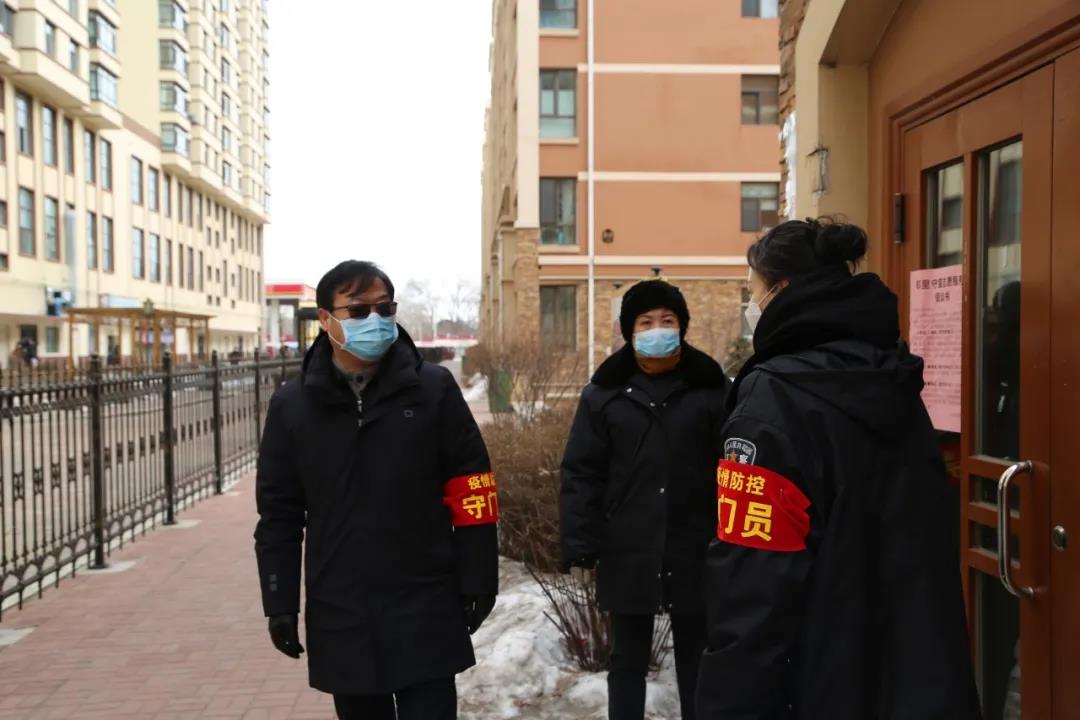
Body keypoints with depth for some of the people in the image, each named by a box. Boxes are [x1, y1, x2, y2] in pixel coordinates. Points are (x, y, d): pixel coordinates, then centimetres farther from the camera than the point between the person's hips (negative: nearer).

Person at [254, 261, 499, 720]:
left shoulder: (433, 390, -4)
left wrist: (477, 583, -5)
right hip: (340, 615, 2)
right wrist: (280, 604, 2)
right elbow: (278, 514, 4)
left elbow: (470, 492, -3)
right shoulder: (292, 405, 0)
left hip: (425, 611, -2)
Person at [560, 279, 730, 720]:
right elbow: (581, 475, -1)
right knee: (628, 659, 14)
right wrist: (579, 547, -6)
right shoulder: (605, 393, 1)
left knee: (695, 657, 15)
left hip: (695, 554, 0)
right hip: (628, 555, 1)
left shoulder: (711, 388, 0)